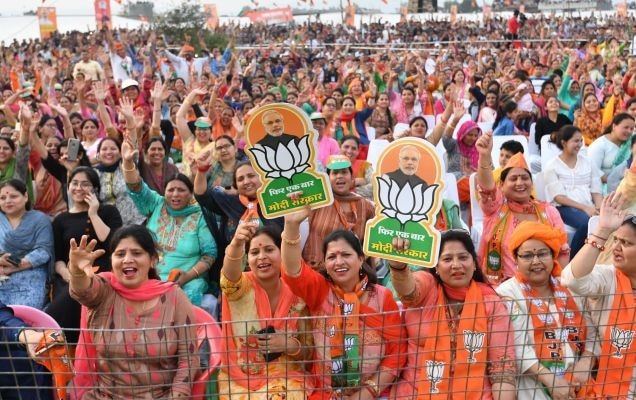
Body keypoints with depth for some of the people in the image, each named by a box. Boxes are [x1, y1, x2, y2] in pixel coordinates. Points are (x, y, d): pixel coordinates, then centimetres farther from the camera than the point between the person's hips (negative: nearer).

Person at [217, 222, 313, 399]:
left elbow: (308, 354, 4)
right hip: (239, 380, 0)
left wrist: (290, 345, -17)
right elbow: (230, 276, -31)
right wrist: (236, 244, -50)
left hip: (286, 378, 1)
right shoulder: (240, 286, -4)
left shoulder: (297, 295, -1)